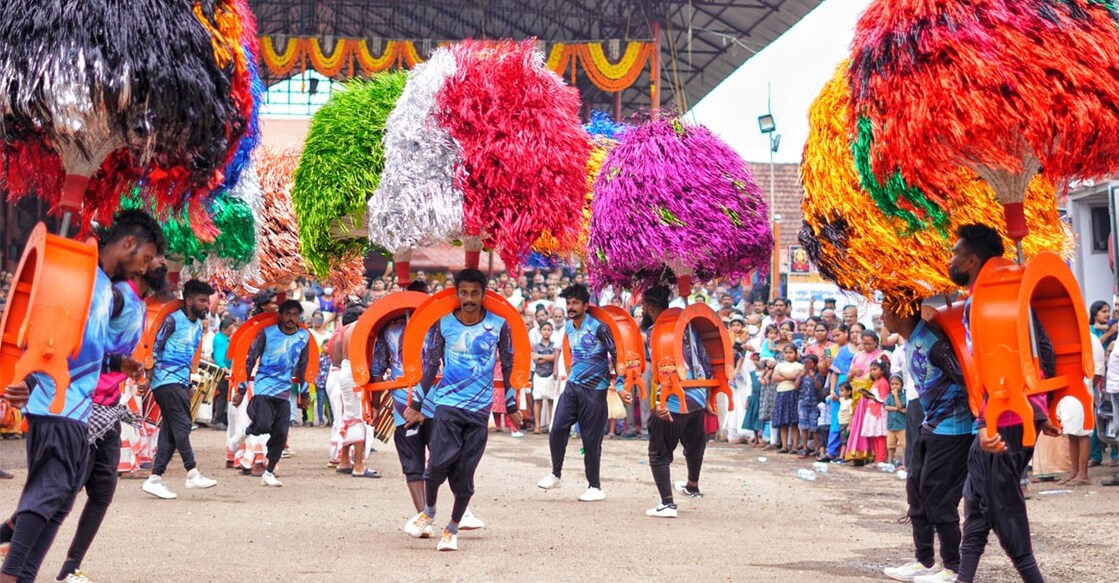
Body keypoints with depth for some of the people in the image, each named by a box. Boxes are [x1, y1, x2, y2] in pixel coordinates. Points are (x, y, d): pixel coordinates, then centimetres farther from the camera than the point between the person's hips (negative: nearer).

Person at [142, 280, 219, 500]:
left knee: (171, 431, 4)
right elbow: (154, 348, -10)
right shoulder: (173, 320, -8)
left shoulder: (198, 326, 16)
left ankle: (154, 479, 5)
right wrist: (149, 377, -13)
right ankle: (192, 473, -15)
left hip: (180, 382, 8)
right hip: (167, 380, -8)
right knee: (181, 426, -12)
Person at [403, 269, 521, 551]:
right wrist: (416, 406, 7)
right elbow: (429, 365, 7)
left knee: (464, 473, 1)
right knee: (439, 462, -13)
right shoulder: (443, 325, 0)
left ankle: (452, 529, 16)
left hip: (479, 409, 1)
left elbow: (508, 366, 10)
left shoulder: (498, 326, 0)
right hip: (447, 404, 0)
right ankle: (428, 511, 14)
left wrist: (512, 407, 13)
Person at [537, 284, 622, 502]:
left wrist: (619, 386, -16)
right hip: (572, 386, 6)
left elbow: (616, 355, -12)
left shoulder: (598, 328, -12)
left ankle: (595, 487, 11)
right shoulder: (569, 327, 8)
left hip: (594, 390, -6)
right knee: (557, 430, -5)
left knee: (591, 439, -1)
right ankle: (556, 474, 12)